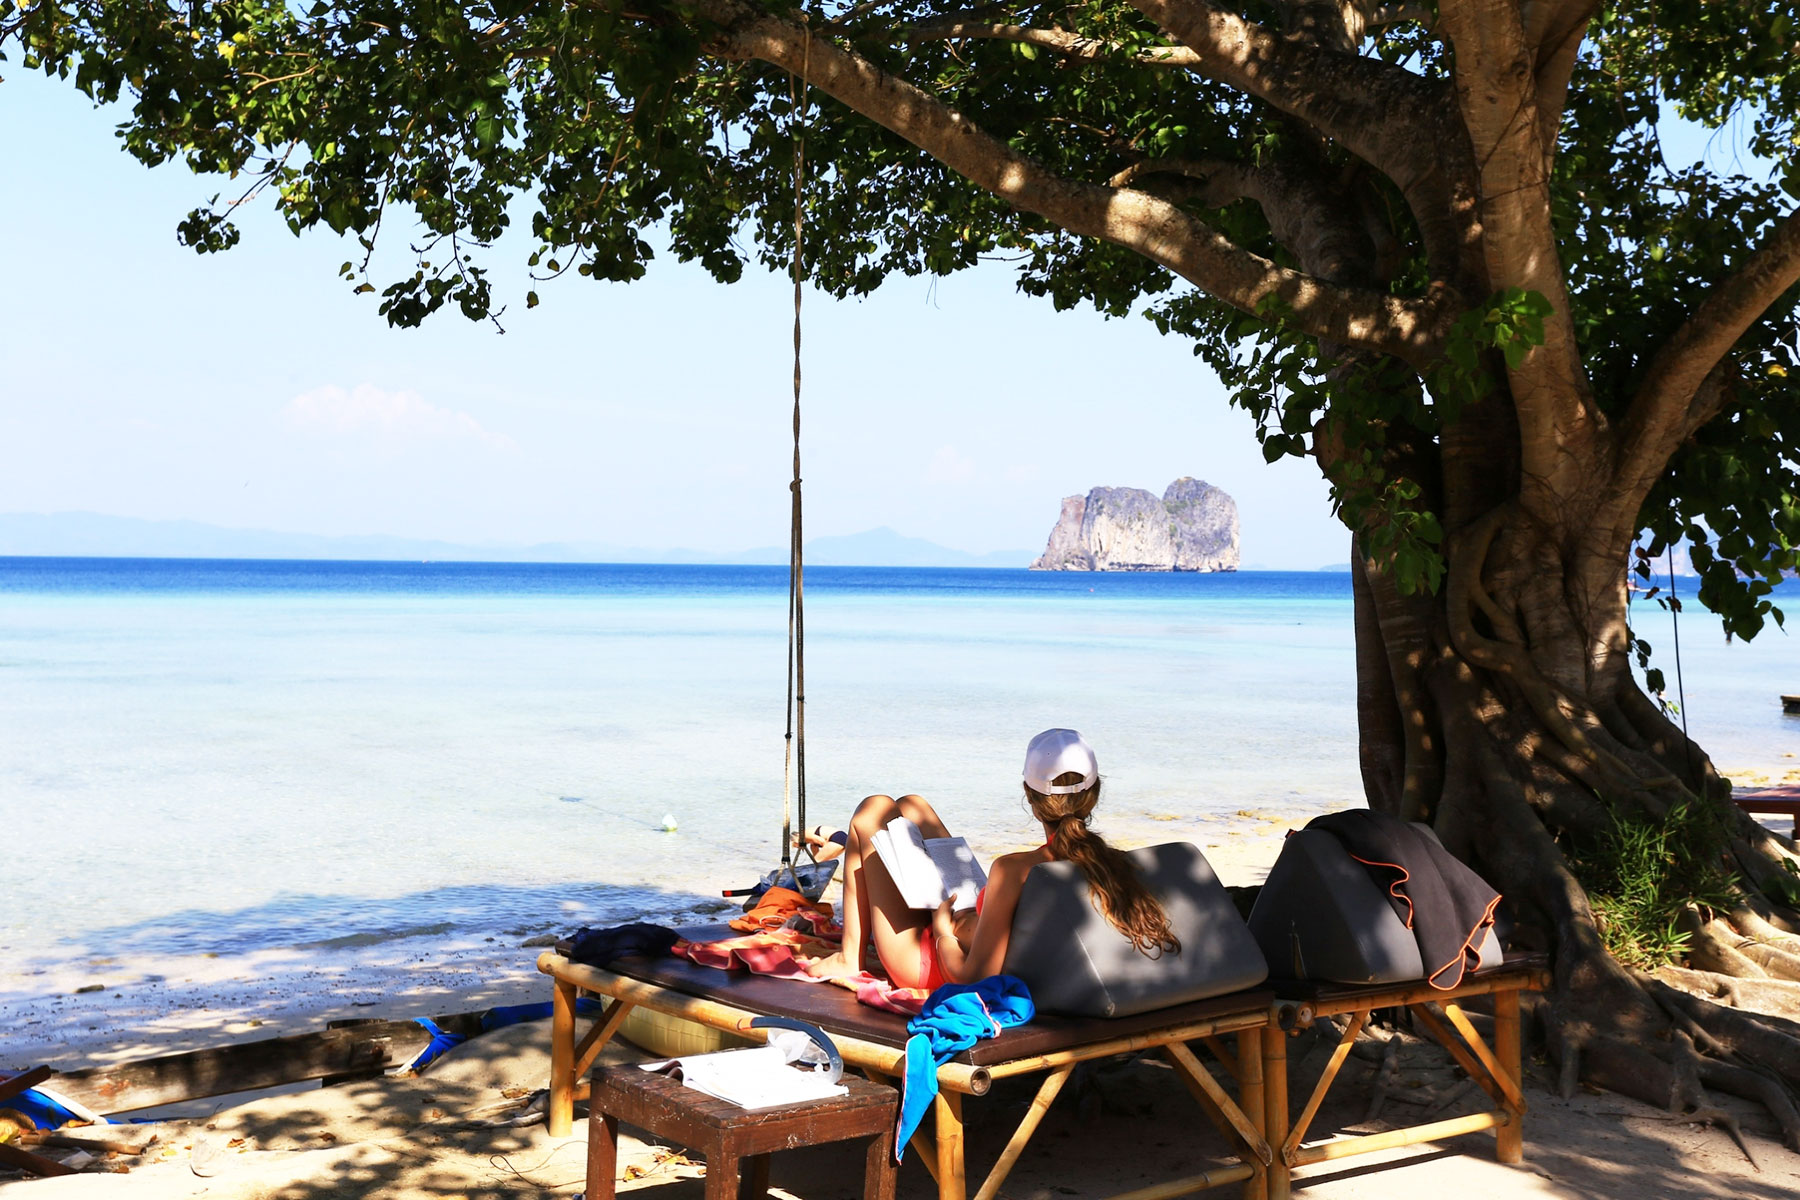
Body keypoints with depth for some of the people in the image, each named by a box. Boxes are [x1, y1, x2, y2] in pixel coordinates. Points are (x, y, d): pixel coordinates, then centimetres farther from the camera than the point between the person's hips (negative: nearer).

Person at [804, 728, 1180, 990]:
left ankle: (851, 957, 17)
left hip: (925, 964, -7)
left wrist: (942, 929, -12)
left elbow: (973, 978, -32)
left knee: (874, 809, 10)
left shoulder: (1014, 870, -37)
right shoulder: (1118, 865, -20)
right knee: (909, 805, 19)